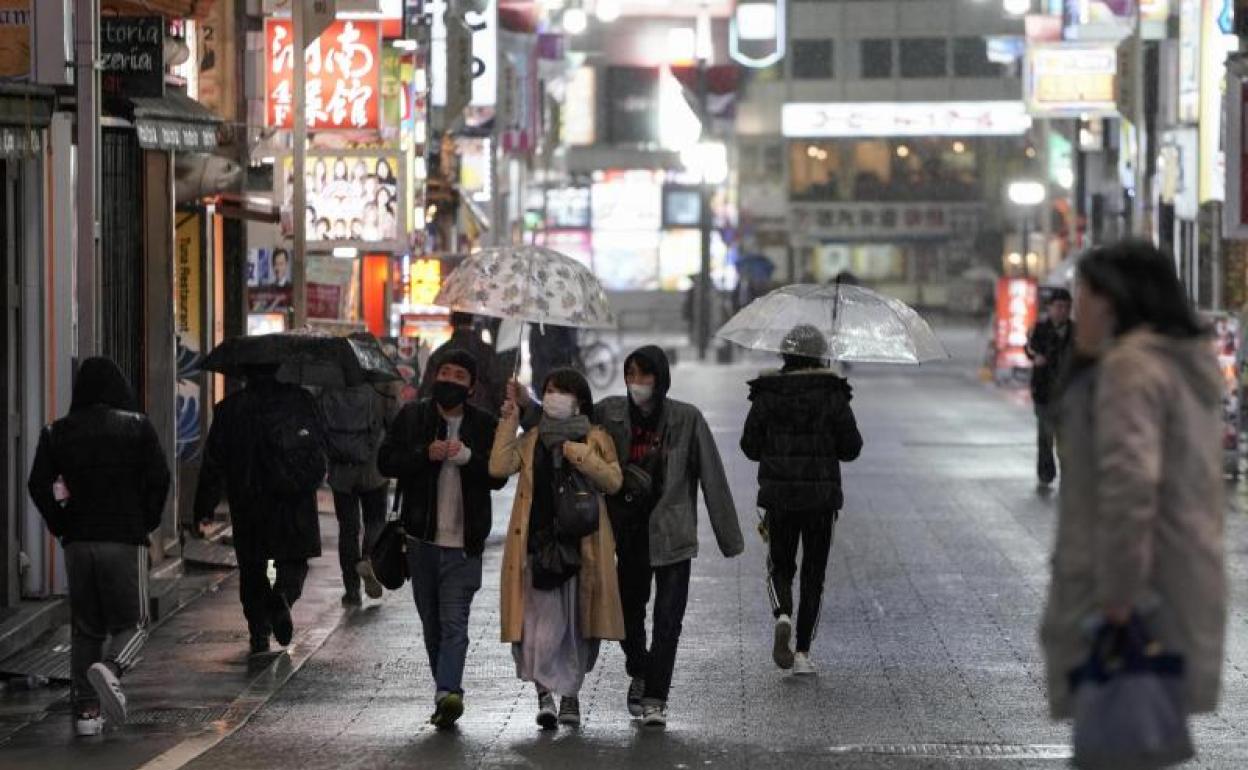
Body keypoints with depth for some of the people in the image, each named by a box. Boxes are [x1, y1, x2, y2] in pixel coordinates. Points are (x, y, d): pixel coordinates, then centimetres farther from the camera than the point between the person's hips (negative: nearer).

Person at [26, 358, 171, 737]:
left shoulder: (57, 432, 4)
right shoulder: (137, 427, -2)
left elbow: (38, 486, -3)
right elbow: (158, 478, -9)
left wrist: (62, 527, 6)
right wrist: (146, 523, 4)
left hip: (78, 540, 3)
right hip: (125, 540, -3)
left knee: (85, 629, 12)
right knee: (131, 623, 7)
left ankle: (85, 711, 5)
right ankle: (110, 667, -24)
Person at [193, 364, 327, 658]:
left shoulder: (229, 409, -2)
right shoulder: (300, 399, 0)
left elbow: (213, 465, -1)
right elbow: (320, 446, 9)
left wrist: (204, 511, 3)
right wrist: (313, 480, 27)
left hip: (248, 504, 0)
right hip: (296, 502, 0)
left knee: (252, 570, 10)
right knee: (294, 561, 11)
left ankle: (259, 636, 7)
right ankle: (282, 596, -19)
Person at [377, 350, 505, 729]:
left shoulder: (485, 425, 2)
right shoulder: (412, 417, 6)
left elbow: (498, 476, -1)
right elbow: (386, 461, 1)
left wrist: (468, 457, -19)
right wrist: (425, 455, -15)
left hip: (463, 541, -3)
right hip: (422, 538, 3)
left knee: (454, 622, -14)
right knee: (432, 623, 12)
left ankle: (448, 692, -26)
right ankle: (448, 691, 23)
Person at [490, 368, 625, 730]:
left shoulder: (596, 439, 8)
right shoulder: (531, 440, 13)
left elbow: (613, 481, -4)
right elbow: (499, 467, -3)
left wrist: (580, 455, -14)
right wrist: (509, 422, -3)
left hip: (581, 544, 0)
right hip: (538, 541, 0)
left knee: (577, 622, 6)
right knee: (544, 620, -11)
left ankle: (570, 693, 19)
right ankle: (545, 691, -11)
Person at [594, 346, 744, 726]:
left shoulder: (686, 419, -6)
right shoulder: (609, 413, 0)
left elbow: (712, 477, -4)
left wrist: (730, 537, -4)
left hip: (671, 533, -3)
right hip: (627, 533, 3)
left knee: (668, 619, -9)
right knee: (627, 610, 13)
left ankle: (655, 697, -4)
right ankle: (639, 674, 38)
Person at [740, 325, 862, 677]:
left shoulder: (766, 394, -2)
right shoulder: (833, 394, -5)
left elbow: (750, 446, 0)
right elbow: (851, 447, -4)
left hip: (778, 493, 1)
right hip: (821, 496, -1)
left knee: (780, 567, 16)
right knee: (814, 573, 10)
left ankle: (783, 616, -16)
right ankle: (803, 652, 6)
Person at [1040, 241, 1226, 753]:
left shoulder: (1130, 365, -14)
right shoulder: (1189, 364, 17)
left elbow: (1129, 484, -24)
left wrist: (1117, 596, -23)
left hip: (1140, 596, -10)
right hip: (1186, 588, 10)